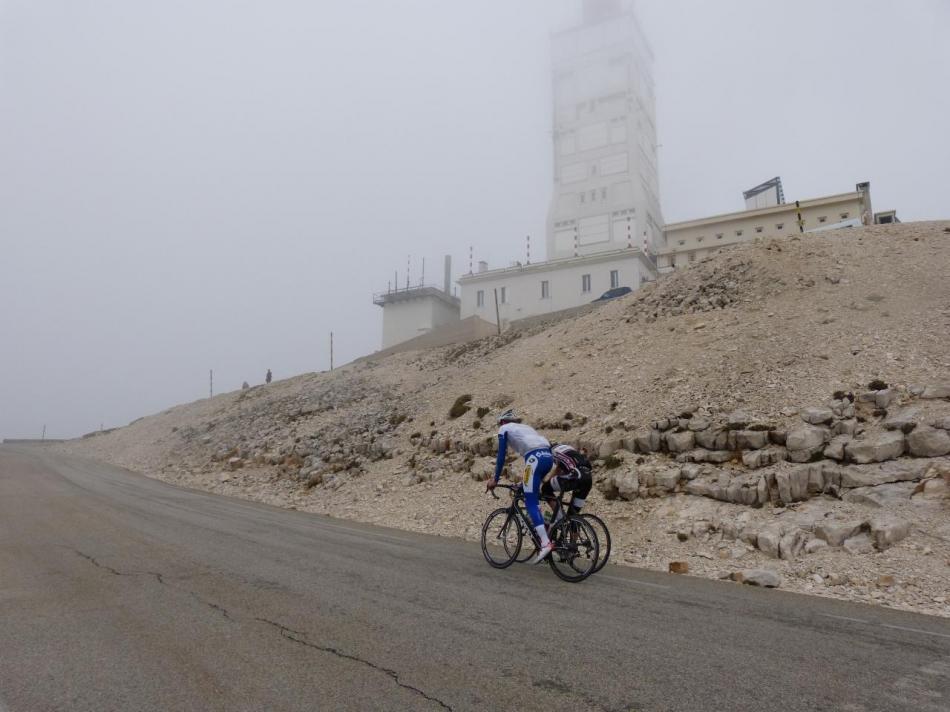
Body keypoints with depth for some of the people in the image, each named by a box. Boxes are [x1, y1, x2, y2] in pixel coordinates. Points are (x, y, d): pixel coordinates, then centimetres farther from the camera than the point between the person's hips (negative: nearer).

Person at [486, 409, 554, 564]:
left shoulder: (504, 429, 15)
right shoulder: (525, 428, 35)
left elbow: (501, 456, 8)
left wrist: (495, 479, 13)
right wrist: (525, 476, 41)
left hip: (535, 458, -7)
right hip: (548, 457, 8)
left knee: (531, 503, -6)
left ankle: (546, 543, -19)